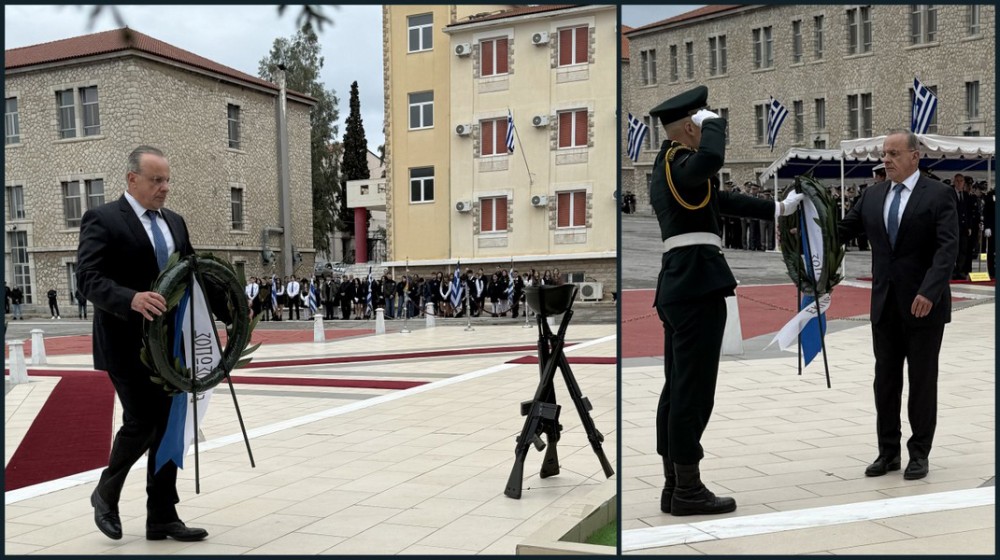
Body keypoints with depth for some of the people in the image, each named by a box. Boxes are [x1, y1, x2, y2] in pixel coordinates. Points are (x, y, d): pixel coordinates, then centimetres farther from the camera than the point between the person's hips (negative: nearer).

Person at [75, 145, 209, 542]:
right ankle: (106, 493, 25)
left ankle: (162, 518, 18)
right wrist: (132, 298, -35)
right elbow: (88, 279, -17)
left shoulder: (174, 222, 13)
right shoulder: (103, 220, -8)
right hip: (127, 344, -6)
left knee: (168, 427, 8)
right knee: (141, 423, -4)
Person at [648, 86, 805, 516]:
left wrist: (777, 209, 32)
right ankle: (688, 490, 1)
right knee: (693, 390, -6)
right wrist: (713, 121, -15)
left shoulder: (668, 166, 20)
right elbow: (711, 159, -34)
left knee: (677, 389, 11)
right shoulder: (679, 163, -10)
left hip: (678, 284, 10)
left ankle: (673, 486, 17)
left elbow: (723, 199, 27)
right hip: (697, 283, -10)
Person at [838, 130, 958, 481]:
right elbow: (842, 231, 7)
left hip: (923, 304, -5)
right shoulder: (872, 196, 9)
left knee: (922, 380, 5)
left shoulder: (939, 195, -7)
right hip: (885, 304, 5)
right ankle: (888, 451, 20)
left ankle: (919, 453, 16)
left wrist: (929, 291, -28)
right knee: (885, 379, 9)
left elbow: (947, 248, -16)